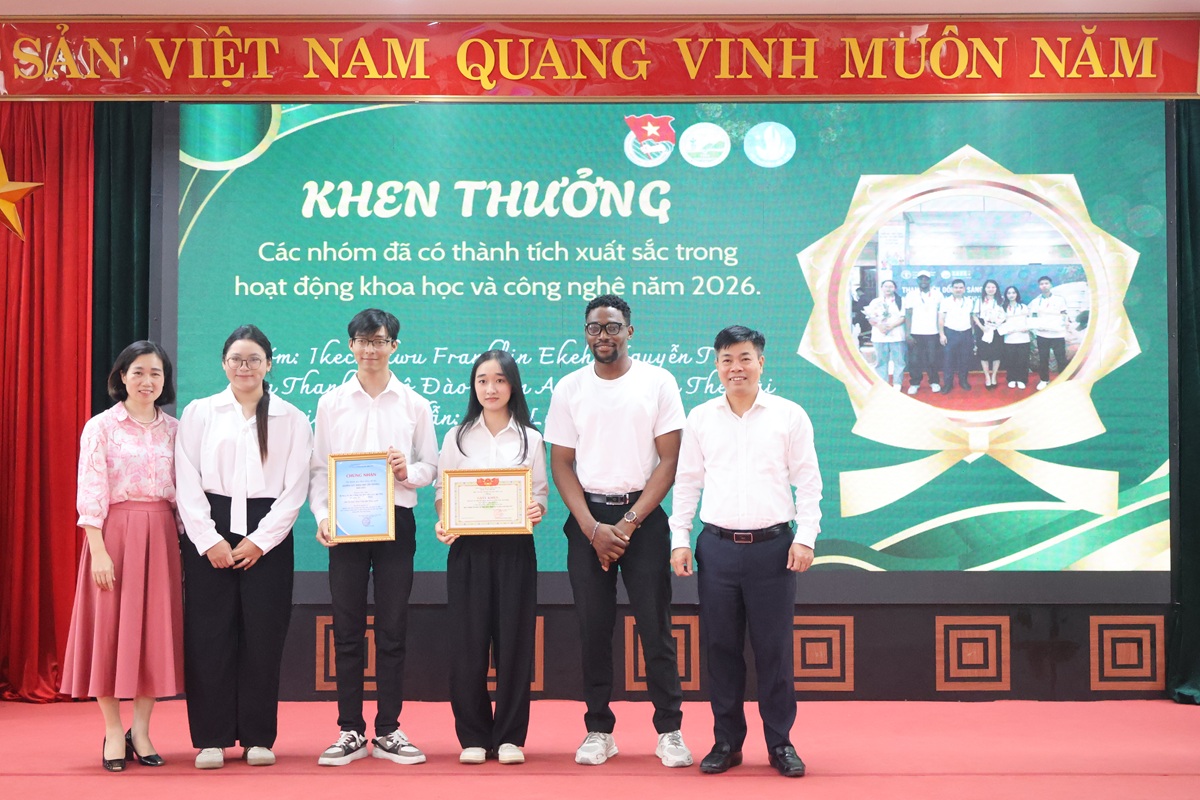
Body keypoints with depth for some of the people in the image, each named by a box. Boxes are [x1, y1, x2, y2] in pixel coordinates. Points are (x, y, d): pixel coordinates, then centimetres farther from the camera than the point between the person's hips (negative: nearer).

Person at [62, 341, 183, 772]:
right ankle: (113, 733, 11)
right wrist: (98, 549, -14)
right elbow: (90, 492, -7)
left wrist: (184, 542, 4)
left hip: (160, 537, 3)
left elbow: (183, 492, 11)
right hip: (114, 532, -3)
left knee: (156, 629, 4)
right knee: (110, 628, 0)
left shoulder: (174, 429, 9)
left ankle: (141, 732, 14)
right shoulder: (101, 427, -1)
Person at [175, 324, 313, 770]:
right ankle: (211, 738, 8)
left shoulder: (292, 419, 7)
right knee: (209, 636, -1)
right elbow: (187, 482, 2)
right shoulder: (198, 413, 8)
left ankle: (258, 738, 10)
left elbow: (295, 488, 2)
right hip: (209, 533, 0)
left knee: (263, 638, 0)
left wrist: (260, 541, -7)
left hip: (267, 537, 0)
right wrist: (209, 539, -8)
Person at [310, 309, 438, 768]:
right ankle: (351, 733, 12)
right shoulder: (331, 403, 7)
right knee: (347, 630, 4)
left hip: (396, 522, 0)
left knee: (392, 630, 3)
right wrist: (322, 516, -8)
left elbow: (430, 467, 8)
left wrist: (408, 471, -13)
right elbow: (319, 468, 5)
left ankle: (388, 733, 12)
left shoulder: (414, 405, 7)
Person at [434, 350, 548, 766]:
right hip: (468, 548, 0)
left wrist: (536, 510, -15)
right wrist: (442, 524, -12)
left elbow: (540, 493, 7)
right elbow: (442, 492, 7)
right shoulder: (457, 437, 8)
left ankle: (509, 736, 12)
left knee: (513, 641, 1)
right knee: (468, 642, 0)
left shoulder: (530, 438, 7)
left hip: (514, 548, 0)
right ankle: (473, 736, 12)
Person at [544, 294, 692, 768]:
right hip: (587, 519, 2)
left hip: (643, 516, -2)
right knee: (593, 628, 5)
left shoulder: (658, 383, 1)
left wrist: (630, 522, -9)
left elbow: (668, 461, -2)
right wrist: (593, 528, -7)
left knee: (655, 625, -1)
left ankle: (669, 730, 7)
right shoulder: (569, 389, 6)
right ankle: (598, 730, 14)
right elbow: (561, 463, 4)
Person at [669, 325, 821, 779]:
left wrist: (806, 537, -6)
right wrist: (679, 540, 5)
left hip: (772, 545, -2)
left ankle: (780, 743, 14)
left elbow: (808, 481, 2)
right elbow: (686, 482, 11)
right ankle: (727, 741, 18)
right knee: (720, 647, 6)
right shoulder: (700, 419, 8)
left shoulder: (789, 416, 2)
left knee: (774, 648, 2)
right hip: (717, 546, 2)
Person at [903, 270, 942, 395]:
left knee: (932, 359, 3)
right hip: (915, 333, 0)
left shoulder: (937, 294, 5)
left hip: (932, 333, 0)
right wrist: (908, 334, -8)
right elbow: (908, 315, 0)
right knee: (914, 360, 0)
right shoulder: (911, 295, 2)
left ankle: (934, 382, 18)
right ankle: (914, 383, 11)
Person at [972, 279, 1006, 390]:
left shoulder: (1000, 301, 8)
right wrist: (981, 327, -11)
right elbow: (974, 316, 1)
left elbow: (1004, 316, 5)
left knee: (996, 354, 1)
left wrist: (1002, 325, -12)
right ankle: (987, 378, 8)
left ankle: (994, 377, 13)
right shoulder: (980, 301, 5)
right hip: (983, 331, -1)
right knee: (984, 354, -2)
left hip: (996, 330, 1)